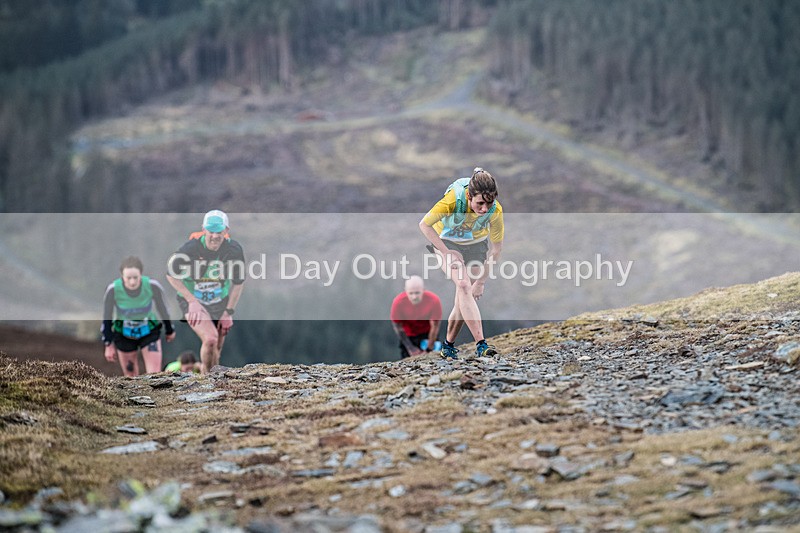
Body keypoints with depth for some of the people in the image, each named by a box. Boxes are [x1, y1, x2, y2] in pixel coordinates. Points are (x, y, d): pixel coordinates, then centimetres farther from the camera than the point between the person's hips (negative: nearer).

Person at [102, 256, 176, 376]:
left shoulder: (153, 286, -24)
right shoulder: (113, 290, -25)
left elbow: (162, 308, -4)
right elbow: (106, 319, -10)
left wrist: (169, 331, 10)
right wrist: (109, 345, -5)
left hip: (149, 332, 0)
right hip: (124, 335, 0)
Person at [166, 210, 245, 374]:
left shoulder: (234, 249, -15)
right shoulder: (191, 248, -24)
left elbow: (238, 282, 0)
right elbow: (171, 275, -9)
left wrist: (228, 312, 0)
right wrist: (192, 301, -15)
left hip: (220, 302, 4)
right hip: (193, 301, -4)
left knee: (217, 348, 9)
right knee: (210, 339, -24)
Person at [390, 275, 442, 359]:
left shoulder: (434, 300, -29)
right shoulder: (398, 302, -28)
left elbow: (435, 326, -17)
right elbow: (398, 326, -14)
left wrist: (429, 349, -12)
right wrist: (410, 347, -10)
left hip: (427, 334, 0)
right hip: (408, 335, 0)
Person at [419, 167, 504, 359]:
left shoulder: (495, 210, -27)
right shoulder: (453, 199, -35)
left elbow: (496, 249, -14)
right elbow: (424, 225, -20)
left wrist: (481, 281, -14)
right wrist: (447, 252, -22)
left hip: (476, 244, 3)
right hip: (447, 241, -3)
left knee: (466, 295, -1)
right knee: (464, 286, -23)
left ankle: (448, 345, 20)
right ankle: (480, 344, -30)